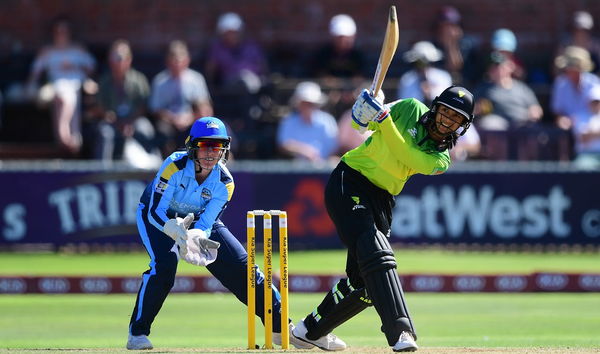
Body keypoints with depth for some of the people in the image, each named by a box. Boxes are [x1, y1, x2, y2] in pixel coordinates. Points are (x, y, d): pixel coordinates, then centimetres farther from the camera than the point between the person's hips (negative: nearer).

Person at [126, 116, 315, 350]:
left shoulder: (224, 183, -22)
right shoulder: (175, 166, -33)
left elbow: (204, 225, -27)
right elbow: (155, 212, -35)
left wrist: (195, 238, -50)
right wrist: (178, 232, -54)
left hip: (199, 220, 4)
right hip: (158, 217, -4)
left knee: (242, 267, -5)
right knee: (164, 264, -31)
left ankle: (280, 328, 6)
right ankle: (137, 333, -18)